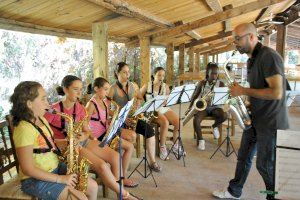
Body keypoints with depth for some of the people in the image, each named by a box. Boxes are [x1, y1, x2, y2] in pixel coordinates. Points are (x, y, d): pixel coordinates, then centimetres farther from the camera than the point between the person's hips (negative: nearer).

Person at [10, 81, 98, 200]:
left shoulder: (42, 120, 5)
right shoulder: (24, 129, -24)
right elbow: (28, 169, -24)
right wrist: (60, 178, -21)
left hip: (55, 168, 9)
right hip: (35, 180, -8)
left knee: (93, 186, 5)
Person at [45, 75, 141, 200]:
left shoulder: (80, 108, 4)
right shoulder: (54, 110, -16)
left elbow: (87, 131, 10)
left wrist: (84, 136, -14)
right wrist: (61, 141, -25)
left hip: (81, 142, 7)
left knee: (115, 156, -10)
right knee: (102, 166, -23)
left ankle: (116, 187, 4)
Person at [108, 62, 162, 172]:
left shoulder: (134, 86, 6)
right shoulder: (113, 89, -8)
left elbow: (140, 98, 21)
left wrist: (138, 103, -3)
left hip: (132, 118, 4)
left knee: (149, 129, -20)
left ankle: (152, 161, -12)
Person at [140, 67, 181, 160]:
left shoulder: (165, 86, 9)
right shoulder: (147, 86, 2)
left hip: (164, 109, 4)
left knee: (178, 122, -21)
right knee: (165, 122, -33)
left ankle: (176, 145, 0)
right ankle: (162, 148, -17)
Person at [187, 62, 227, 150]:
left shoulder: (220, 84, 3)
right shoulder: (202, 83, 3)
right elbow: (194, 96, 8)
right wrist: (190, 107, -2)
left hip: (215, 107, 1)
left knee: (224, 116, -32)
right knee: (196, 120, -30)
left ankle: (215, 126, 3)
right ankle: (201, 140, -7)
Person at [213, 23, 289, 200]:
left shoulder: (269, 56, -19)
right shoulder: (252, 60, 12)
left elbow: (276, 92, -27)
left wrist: (244, 91, -19)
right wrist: (241, 93, 2)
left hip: (271, 123, -9)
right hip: (255, 119, 9)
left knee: (266, 165, 3)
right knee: (244, 157, 17)